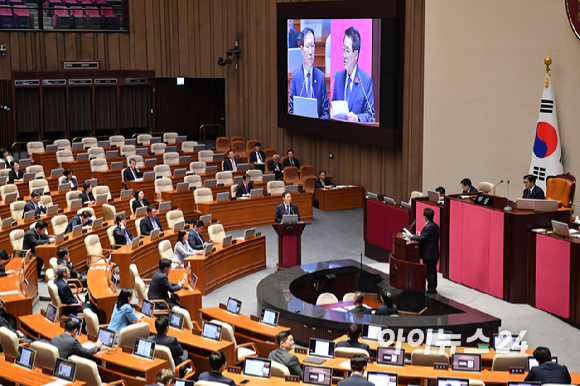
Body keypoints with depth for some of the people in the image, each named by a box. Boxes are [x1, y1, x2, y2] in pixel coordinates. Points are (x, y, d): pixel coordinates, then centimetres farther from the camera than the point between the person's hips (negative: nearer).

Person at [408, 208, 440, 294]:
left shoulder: (428, 227, -21)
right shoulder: (436, 226, 8)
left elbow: (421, 239, -24)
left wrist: (411, 237, -11)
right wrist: (421, 234, 17)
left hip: (428, 254, -9)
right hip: (435, 253, 9)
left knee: (429, 272, -1)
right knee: (433, 271, 17)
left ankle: (431, 289, 5)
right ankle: (433, 288, 26)